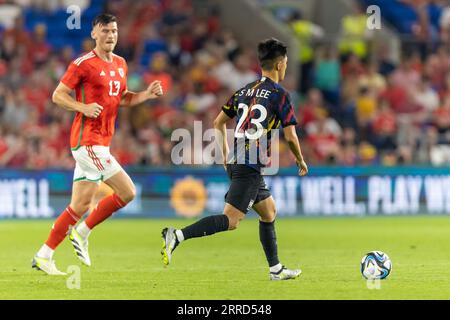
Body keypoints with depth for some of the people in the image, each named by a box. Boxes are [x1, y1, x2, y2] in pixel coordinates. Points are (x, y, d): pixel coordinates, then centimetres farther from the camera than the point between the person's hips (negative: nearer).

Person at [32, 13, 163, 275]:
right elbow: (58, 95, -6)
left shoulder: (121, 64, 15)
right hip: (88, 141, -8)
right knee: (127, 192, -12)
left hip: (101, 143, 8)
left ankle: (44, 256, 11)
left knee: (80, 205, 6)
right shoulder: (84, 64, -9)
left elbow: (122, 98, 27)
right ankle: (82, 233, 0)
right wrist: (83, 107, -23)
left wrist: (147, 94, 9)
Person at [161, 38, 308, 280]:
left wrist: (225, 154, 28)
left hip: (235, 161, 9)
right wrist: (300, 161, 11)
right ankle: (177, 236, -27)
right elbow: (290, 136, -6)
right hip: (251, 166, -9)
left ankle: (276, 269, 24)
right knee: (231, 220, -13)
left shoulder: (245, 90, 16)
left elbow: (219, 122, 20)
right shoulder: (279, 95, -5)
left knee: (269, 211, 21)